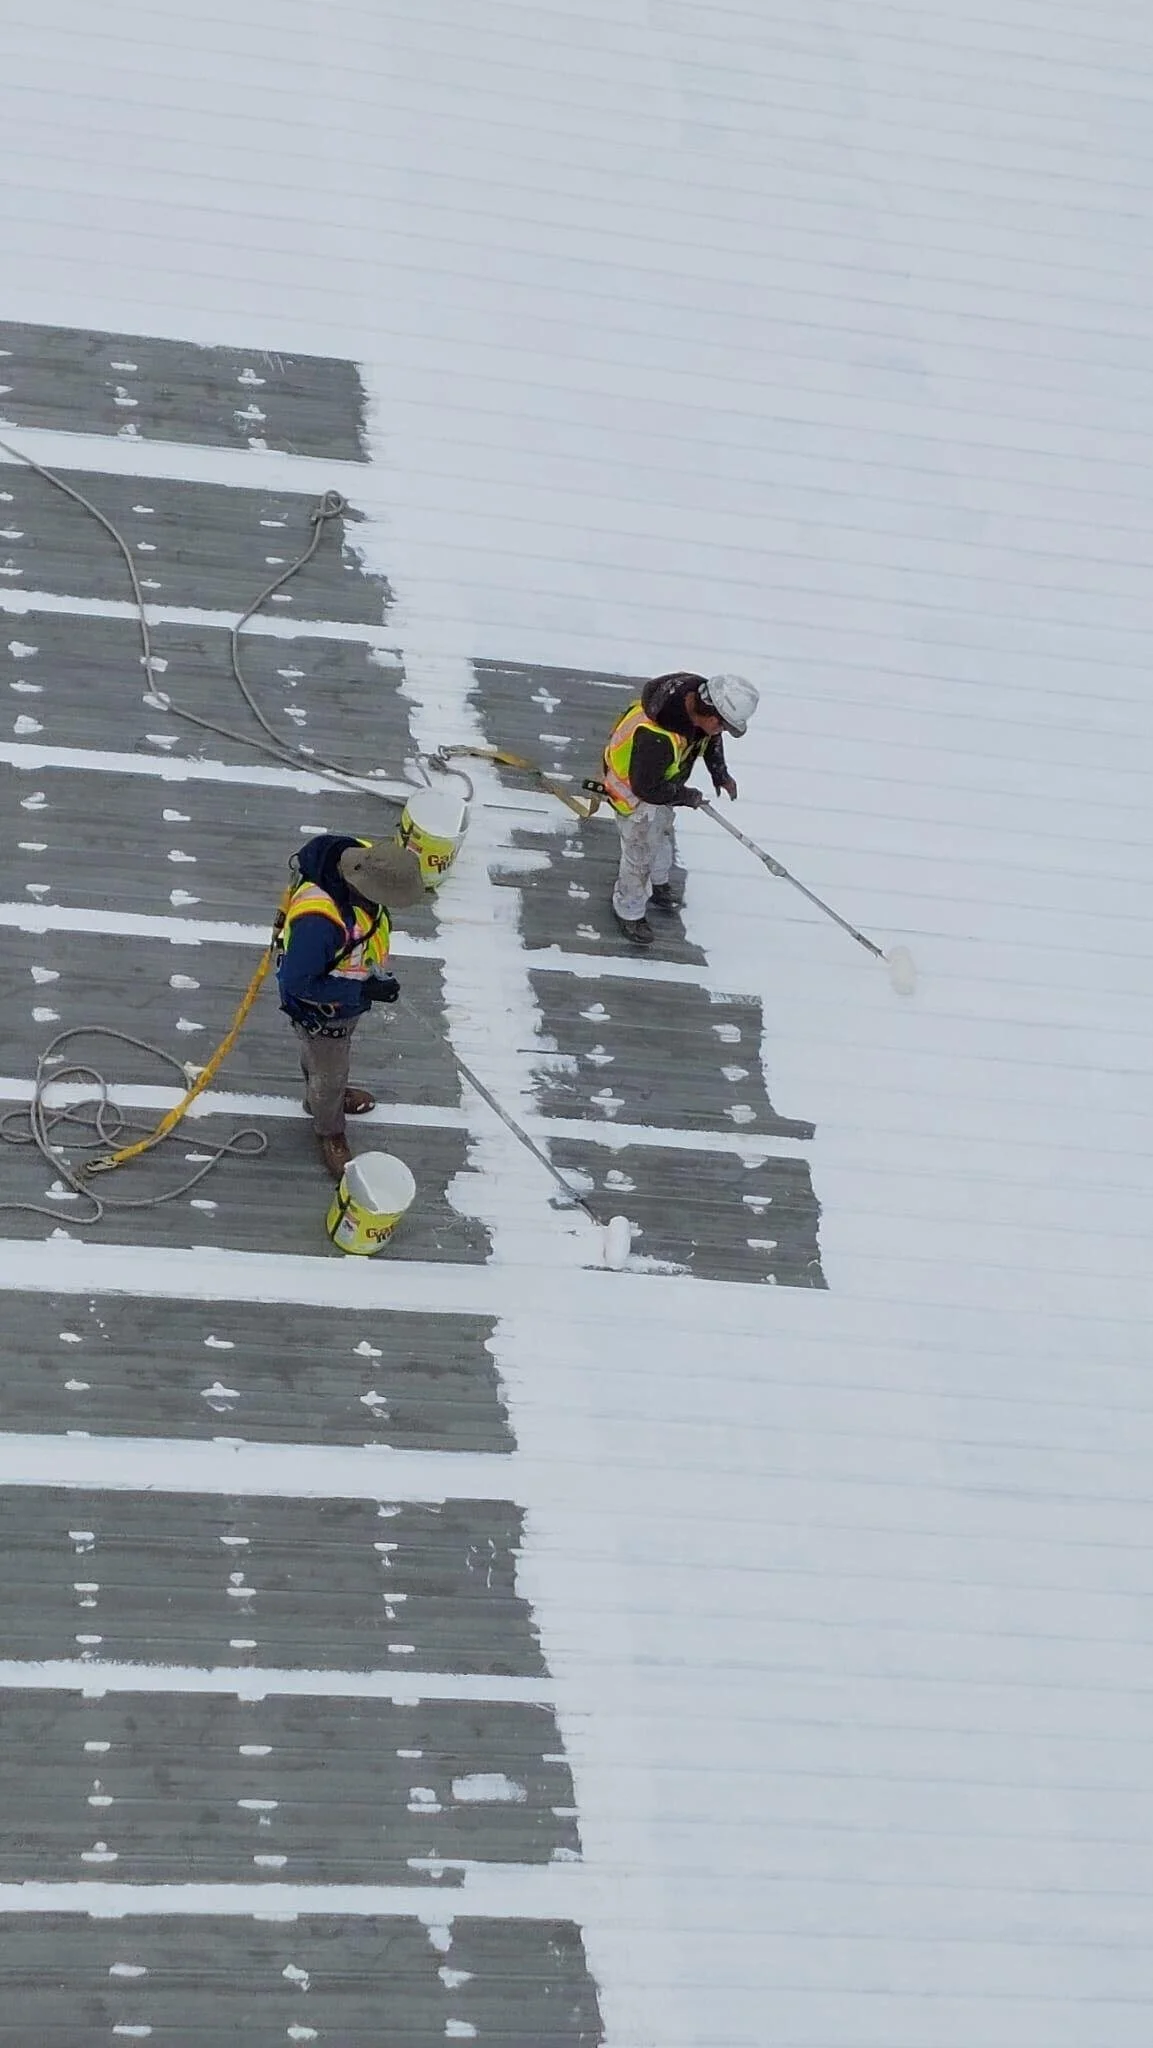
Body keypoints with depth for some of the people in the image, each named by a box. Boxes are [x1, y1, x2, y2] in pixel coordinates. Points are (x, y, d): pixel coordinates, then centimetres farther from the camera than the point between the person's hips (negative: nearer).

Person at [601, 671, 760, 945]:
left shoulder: (700, 693, -26)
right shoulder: (656, 738, -48)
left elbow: (710, 737, 1)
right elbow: (645, 788, -31)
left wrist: (720, 773, -2)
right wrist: (686, 797, -18)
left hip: (663, 778, 8)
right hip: (633, 787, -8)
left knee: (662, 833, 30)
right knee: (641, 852, 8)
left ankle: (658, 882, 58)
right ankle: (629, 911, 33)